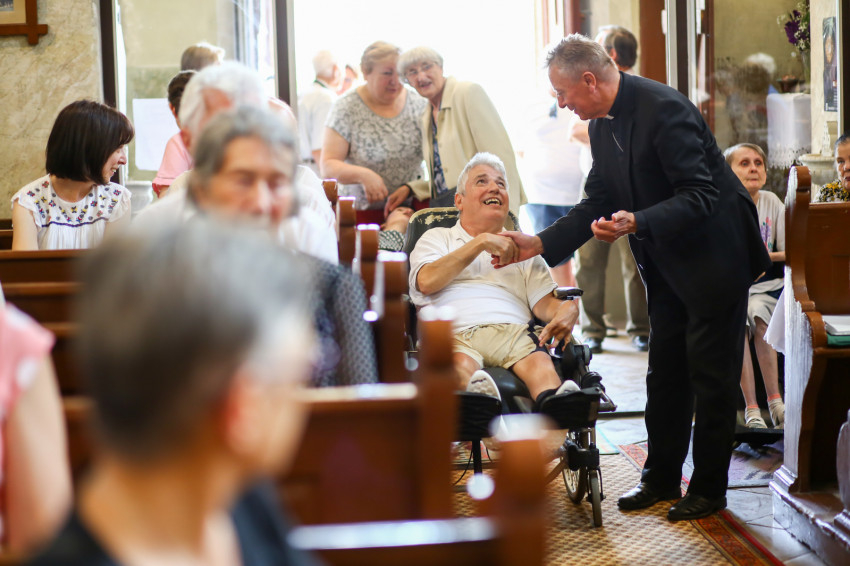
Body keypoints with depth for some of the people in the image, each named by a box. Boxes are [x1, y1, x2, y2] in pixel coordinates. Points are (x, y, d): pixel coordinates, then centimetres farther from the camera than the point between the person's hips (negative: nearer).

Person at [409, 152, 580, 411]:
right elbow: (426, 282, 5)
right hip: (453, 332, -1)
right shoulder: (437, 238, 27)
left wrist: (566, 309, -8)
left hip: (512, 329, 2)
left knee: (538, 361, -36)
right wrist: (481, 242, 2)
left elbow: (544, 302, 18)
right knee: (462, 366, -39)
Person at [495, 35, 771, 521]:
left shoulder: (664, 109, -24)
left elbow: (699, 195, -27)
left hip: (713, 257, -9)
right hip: (667, 263, 9)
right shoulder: (603, 125, 4)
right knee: (665, 374, 14)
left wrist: (637, 223, -39)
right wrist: (539, 244, 2)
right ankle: (662, 478, 25)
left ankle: (709, 489, 13)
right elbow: (598, 203, 10)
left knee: (711, 376, 1)